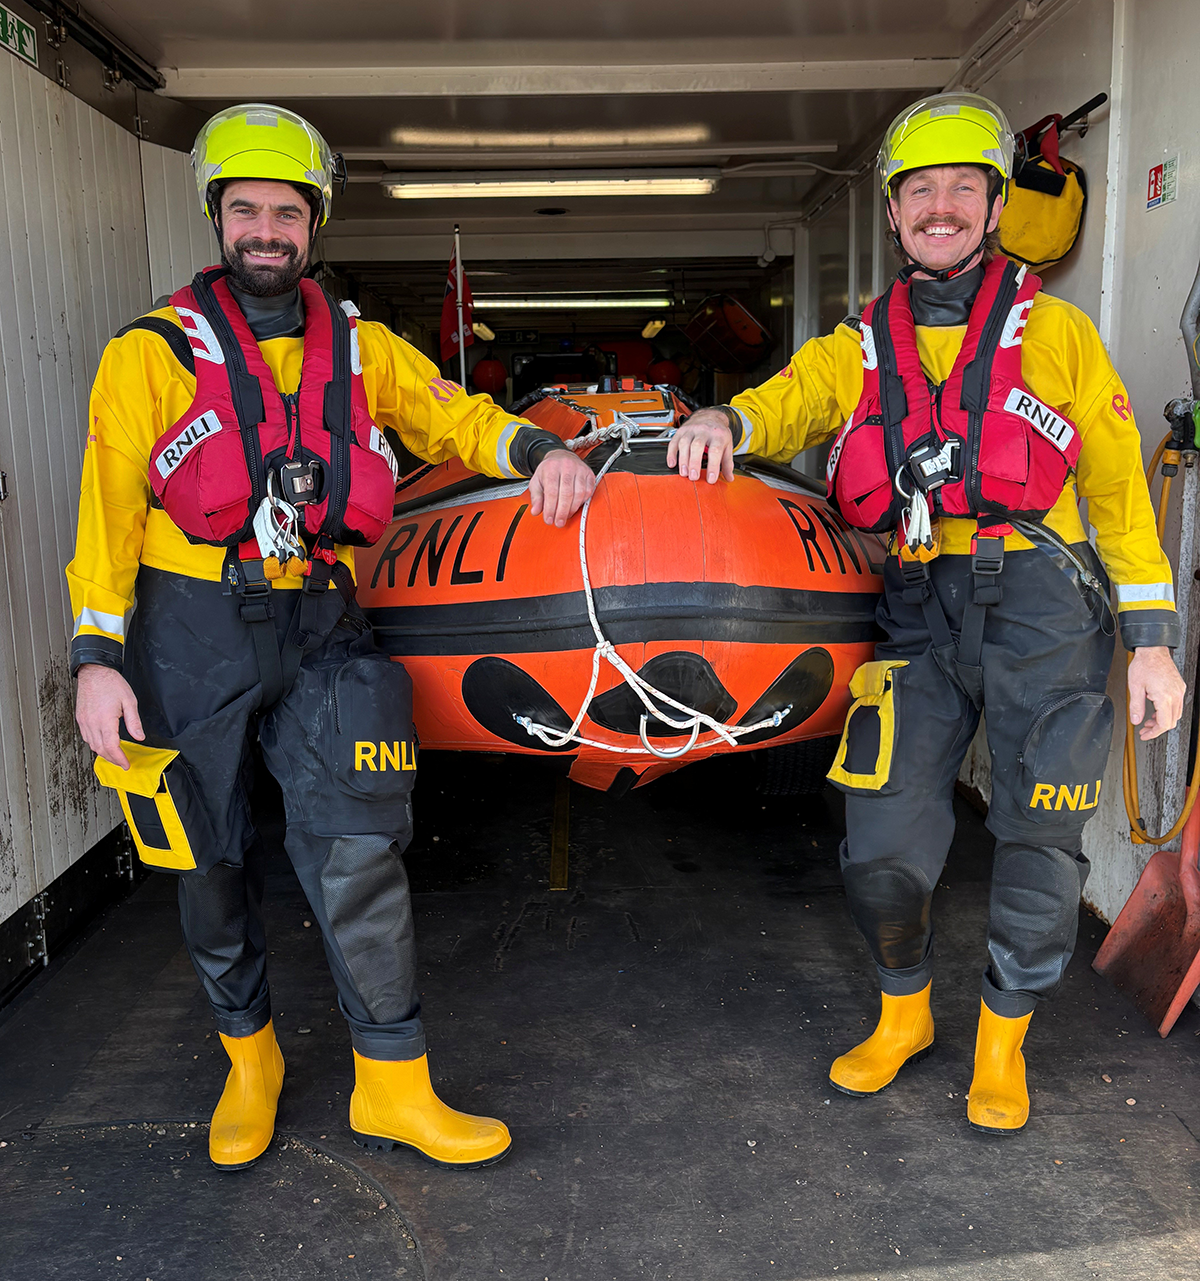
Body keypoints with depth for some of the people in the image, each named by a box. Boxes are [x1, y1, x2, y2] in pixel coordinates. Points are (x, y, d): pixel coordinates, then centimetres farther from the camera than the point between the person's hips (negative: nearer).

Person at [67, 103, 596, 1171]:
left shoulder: (361, 348, 12)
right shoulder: (154, 353, 3)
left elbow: (450, 414, 9)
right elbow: (110, 507, -1)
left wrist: (536, 450, -13)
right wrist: (97, 656, -8)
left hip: (319, 631, 1)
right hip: (192, 633, -1)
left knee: (356, 854, -6)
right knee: (213, 862, 9)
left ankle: (393, 1086, 9)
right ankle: (249, 1059, 32)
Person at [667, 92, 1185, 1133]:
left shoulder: (1055, 331, 9)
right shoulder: (857, 349, 15)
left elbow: (1118, 484, 7)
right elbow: (789, 403, -2)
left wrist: (1152, 639, 1)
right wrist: (726, 421, -27)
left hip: (1041, 606, -1)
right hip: (919, 614, 1)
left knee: (1039, 851, 3)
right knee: (882, 847, -2)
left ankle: (1003, 1041, 29)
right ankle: (904, 1016, 28)